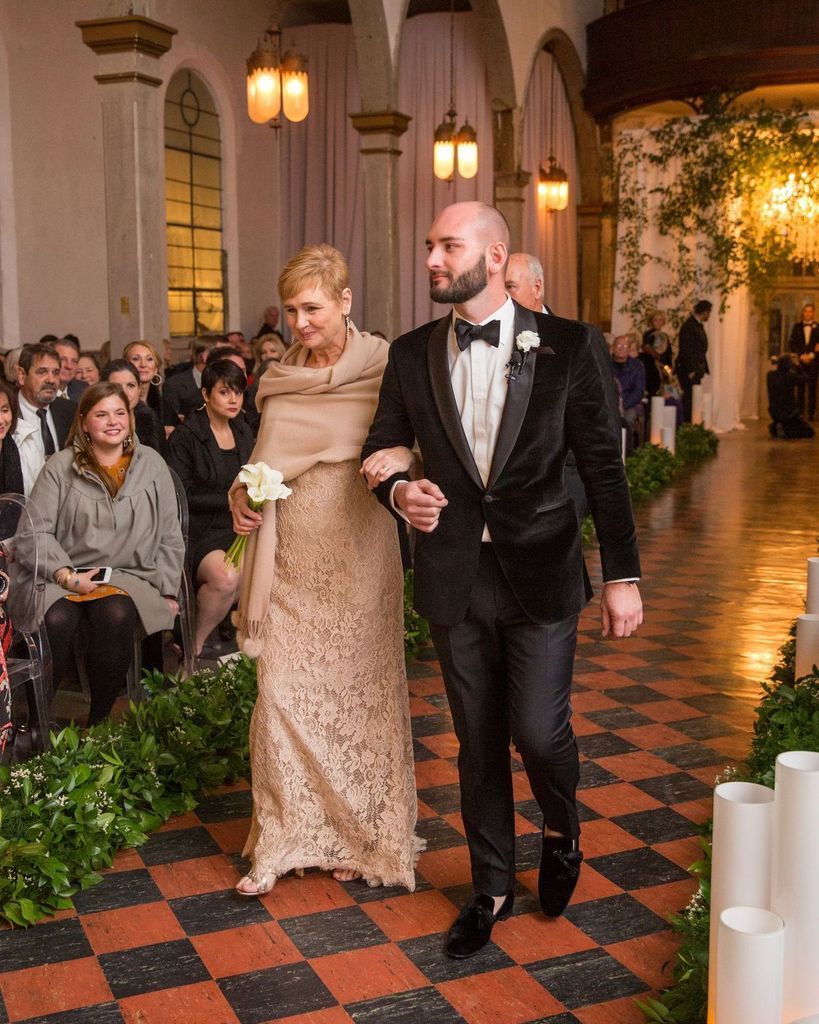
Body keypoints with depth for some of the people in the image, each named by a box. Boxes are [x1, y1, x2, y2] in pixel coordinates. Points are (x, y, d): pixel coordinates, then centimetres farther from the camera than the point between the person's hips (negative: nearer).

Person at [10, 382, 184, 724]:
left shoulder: (151, 464, 12)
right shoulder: (60, 466, 6)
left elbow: (170, 536, 14)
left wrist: (168, 591, 6)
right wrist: (67, 576, -12)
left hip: (129, 574, 1)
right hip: (62, 577, -1)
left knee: (117, 615, -34)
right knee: (56, 620, -34)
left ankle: (100, 722, -17)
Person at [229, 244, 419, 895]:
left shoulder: (383, 367, -7)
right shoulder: (279, 378, 7)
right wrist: (243, 495, -2)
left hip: (357, 555, -3)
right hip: (292, 556, 4)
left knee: (356, 692, 8)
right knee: (282, 695, 2)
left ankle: (360, 835, 26)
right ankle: (284, 839, 18)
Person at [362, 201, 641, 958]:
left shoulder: (568, 346, -5)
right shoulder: (412, 355, 3)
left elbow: (603, 465, -4)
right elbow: (382, 448, 11)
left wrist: (623, 575, -6)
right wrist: (398, 490, -13)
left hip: (540, 574, -2)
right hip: (455, 576, 3)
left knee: (538, 730, -6)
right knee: (478, 743, 12)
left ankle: (563, 832, 29)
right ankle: (492, 887, 32)